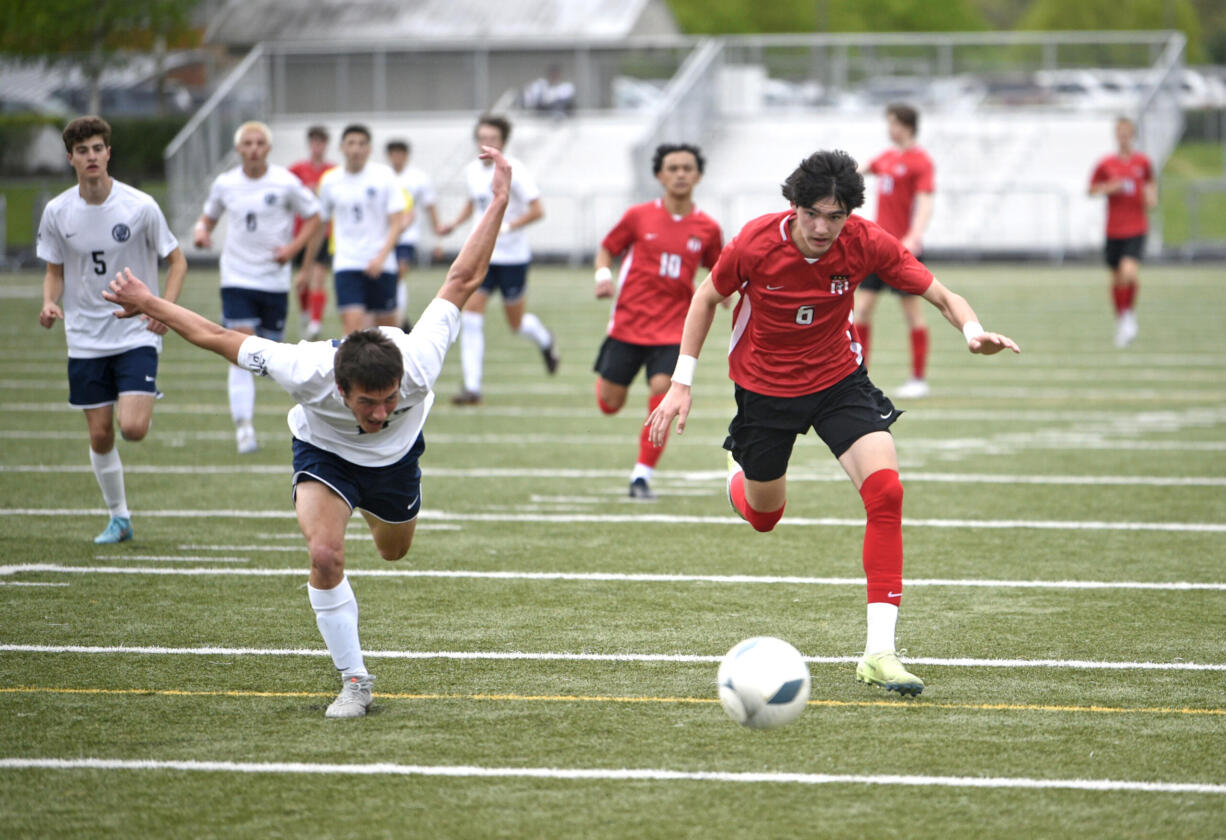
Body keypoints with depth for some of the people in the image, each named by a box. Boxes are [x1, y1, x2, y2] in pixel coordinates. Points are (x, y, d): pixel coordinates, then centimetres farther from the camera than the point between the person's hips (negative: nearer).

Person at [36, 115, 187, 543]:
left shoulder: (140, 207, -10)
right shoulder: (57, 212, -3)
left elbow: (176, 260, 0)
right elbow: (54, 271, 9)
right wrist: (49, 302, -12)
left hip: (136, 334, -3)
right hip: (86, 340, 3)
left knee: (133, 428, -18)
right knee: (100, 435, 4)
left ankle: (145, 404, 18)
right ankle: (118, 517, 23)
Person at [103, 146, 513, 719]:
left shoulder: (417, 365, -41)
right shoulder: (306, 374, -43)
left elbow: (462, 281, -29)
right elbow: (216, 337, -28)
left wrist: (499, 201, -28)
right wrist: (148, 304, -18)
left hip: (395, 458, 2)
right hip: (322, 452, -2)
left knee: (394, 550, 23)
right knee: (325, 553, -26)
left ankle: (368, 506, 62)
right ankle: (354, 681, -9)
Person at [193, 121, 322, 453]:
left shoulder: (285, 183, -6)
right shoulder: (225, 184, 1)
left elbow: (314, 218, 3)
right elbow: (209, 216, 16)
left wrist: (293, 247, -11)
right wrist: (201, 230, -6)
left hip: (274, 279, 0)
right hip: (237, 278, 0)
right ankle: (243, 427, -14)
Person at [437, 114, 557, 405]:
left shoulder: (513, 170, -14)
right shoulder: (472, 171, 3)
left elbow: (536, 211, -14)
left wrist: (505, 227, -25)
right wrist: (455, 224, 6)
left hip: (513, 256, -4)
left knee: (517, 322, 8)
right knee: (470, 316, -10)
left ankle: (545, 341, 44)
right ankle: (472, 387, -9)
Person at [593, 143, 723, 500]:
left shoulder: (707, 229, 1)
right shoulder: (639, 216, -3)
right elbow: (607, 249, 9)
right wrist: (603, 277, -10)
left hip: (673, 329, 0)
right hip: (629, 321, 0)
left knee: (662, 390, -19)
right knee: (610, 404, 5)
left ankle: (642, 476, -7)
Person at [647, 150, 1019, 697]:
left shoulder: (866, 243, -21)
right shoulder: (757, 243, -24)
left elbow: (940, 295, -16)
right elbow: (706, 299, -6)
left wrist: (973, 330, -38)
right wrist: (682, 382, -8)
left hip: (839, 379, 0)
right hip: (763, 388, 0)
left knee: (886, 490, -23)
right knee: (763, 517, 16)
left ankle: (879, 652, -23)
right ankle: (739, 471, 59)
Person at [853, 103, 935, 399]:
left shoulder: (920, 161, -11)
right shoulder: (887, 157, 11)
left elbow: (924, 203, -21)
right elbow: (862, 170, 28)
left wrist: (914, 236, -33)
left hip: (903, 249, -8)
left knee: (912, 312, -2)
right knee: (862, 307, 3)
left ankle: (919, 380, 4)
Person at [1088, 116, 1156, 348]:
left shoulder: (1142, 162, 1)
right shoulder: (1106, 164, 0)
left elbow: (1151, 183, 19)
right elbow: (1091, 190, 8)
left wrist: (1151, 197, -1)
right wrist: (1108, 188, -10)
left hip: (1136, 229, -1)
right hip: (1114, 230, 2)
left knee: (1129, 272, -21)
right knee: (1117, 279, 10)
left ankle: (1130, 314, 2)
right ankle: (1120, 320, 31)